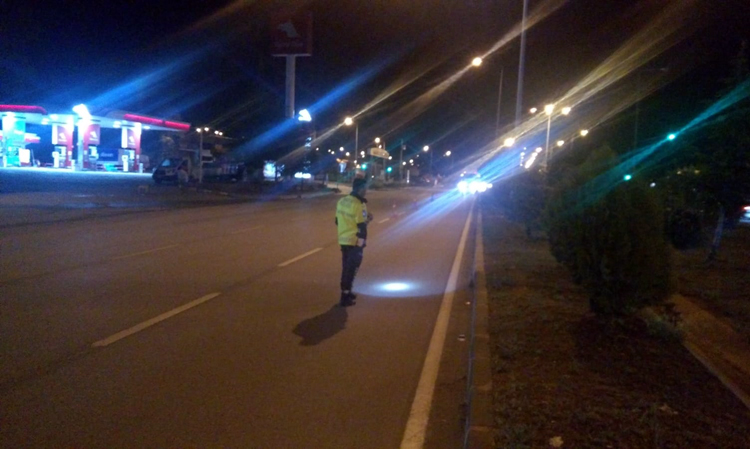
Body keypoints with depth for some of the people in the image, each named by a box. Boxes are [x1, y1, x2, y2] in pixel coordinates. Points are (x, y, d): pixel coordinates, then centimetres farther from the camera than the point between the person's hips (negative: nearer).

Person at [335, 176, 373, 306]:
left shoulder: (342, 201, 6)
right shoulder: (359, 205, -19)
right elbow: (362, 227, -20)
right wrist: (367, 219, -1)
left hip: (343, 240, 8)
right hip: (355, 242, -8)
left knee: (346, 268, 19)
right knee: (352, 269, 2)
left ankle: (345, 292, 31)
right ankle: (345, 298, 6)